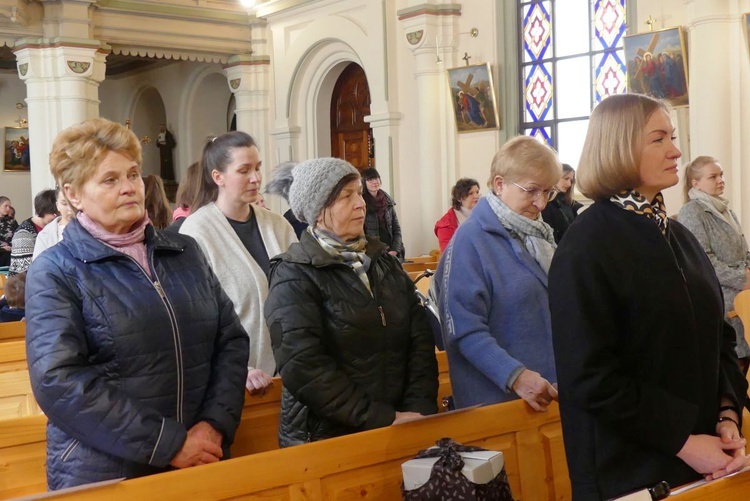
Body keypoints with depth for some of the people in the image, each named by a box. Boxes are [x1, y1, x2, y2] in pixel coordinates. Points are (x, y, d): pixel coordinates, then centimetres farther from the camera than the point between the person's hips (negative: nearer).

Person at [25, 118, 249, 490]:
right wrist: (169, 444, -18)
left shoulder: (185, 252, 9)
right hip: (103, 476, -4)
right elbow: (59, 381, -16)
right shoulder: (55, 272, -5)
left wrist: (217, 422, -10)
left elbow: (231, 339, 7)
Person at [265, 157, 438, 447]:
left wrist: (420, 408, -11)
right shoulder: (294, 277, -9)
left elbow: (420, 339, 3)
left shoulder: (384, 262, 8)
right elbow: (305, 369, -19)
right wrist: (383, 419, -20)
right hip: (324, 439, -5)